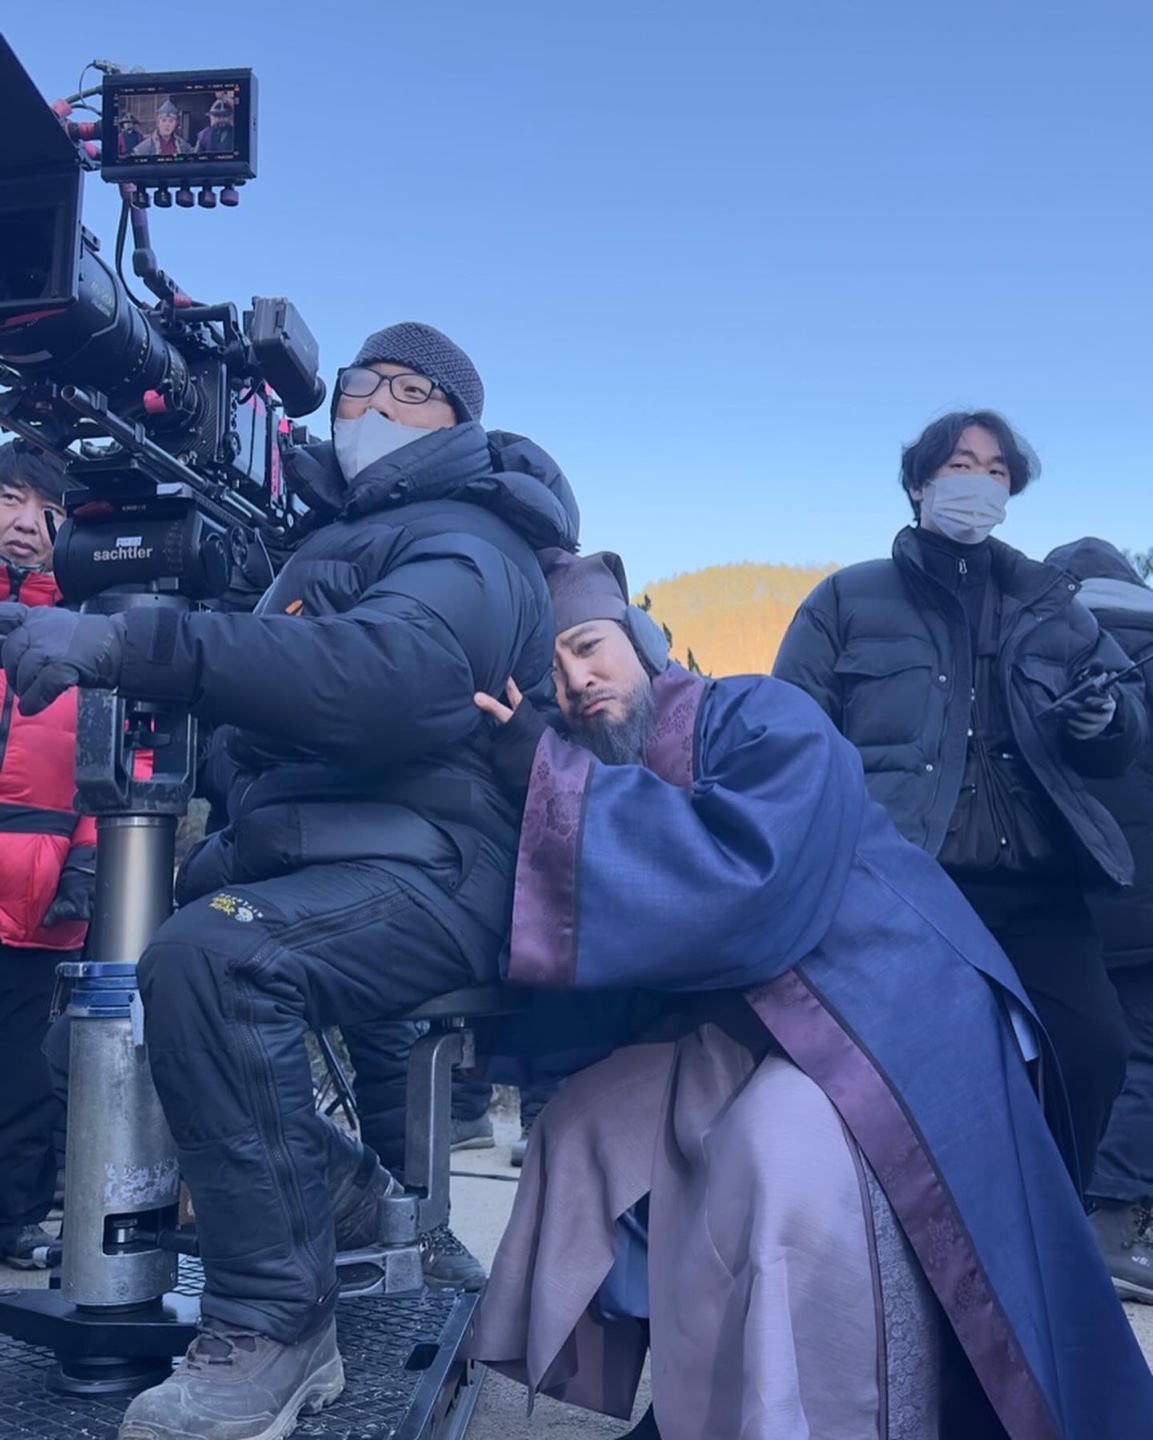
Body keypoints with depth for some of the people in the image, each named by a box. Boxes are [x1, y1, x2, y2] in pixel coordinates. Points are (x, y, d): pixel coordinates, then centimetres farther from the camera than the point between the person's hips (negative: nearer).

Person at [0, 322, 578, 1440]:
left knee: (206, 956, -33)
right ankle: (330, 1178, 15)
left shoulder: (463, 545, -7)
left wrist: (127, 643, -35)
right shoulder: (328, 541, 26)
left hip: (425, 869, -10)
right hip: (305, 851, 10)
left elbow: (385, 676, -29)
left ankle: (271, 1327, -17)